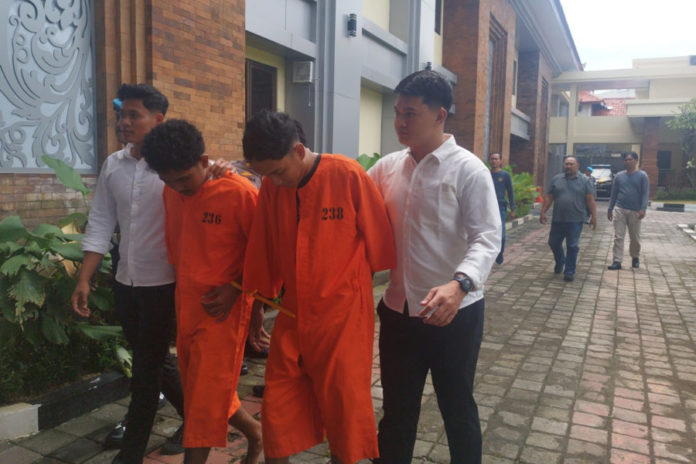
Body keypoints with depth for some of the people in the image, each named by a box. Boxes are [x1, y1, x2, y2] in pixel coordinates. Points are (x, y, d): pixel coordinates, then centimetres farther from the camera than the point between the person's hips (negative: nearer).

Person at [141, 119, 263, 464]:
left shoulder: (240, 193, -17)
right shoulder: (171, 193, 3)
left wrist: (236, 289, -14)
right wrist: (183, 287, 12)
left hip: (222, 309, -7)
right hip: (185, 305, 8)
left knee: (206, 395, 1)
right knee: (199, 388, 19)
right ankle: (254, 432, 42)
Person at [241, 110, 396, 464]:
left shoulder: (348, 175, -16)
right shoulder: (271, 187, -3)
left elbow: (377, 240, -5)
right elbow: (263, 252, 6)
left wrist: (356, 284, 7)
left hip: (344, 314, -3)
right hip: (292, 315, 4)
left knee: (344, 407, 11)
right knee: (277, 410, 10)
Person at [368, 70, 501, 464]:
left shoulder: (468, 169, -11)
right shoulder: (387, 168, 4)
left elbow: (487, 237, -18)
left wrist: (459, 285, -36)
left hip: (455, 312, -4)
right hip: (399, 310, 4)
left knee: (458, 409, 17)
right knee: (397, 410, 19)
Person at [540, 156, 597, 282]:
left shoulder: (584, 181, 3)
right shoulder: (556, 179, 8)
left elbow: (590, 200, 0)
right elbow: (549, 197, 8)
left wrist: (593, 217, -5)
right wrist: (543, 212, 1)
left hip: (575, 220, -3)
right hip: (557, 219, 3)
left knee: (572, 246, 0)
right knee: (554, 243, 12)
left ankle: (569, 272, 10)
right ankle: (560, 262, 39)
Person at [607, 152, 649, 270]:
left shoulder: (642, 175, 0)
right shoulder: (619, 176, 8)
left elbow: (645, 194, -5)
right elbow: (614, 193, 11)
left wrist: (643, 209, -16)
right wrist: (610, 209, 8)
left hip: (635, 211, -1)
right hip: (619, 210, 1)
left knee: (635, 238, 11)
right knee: (618, 237, -4)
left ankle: (635, 258, 32)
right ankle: (617, 261, -4)